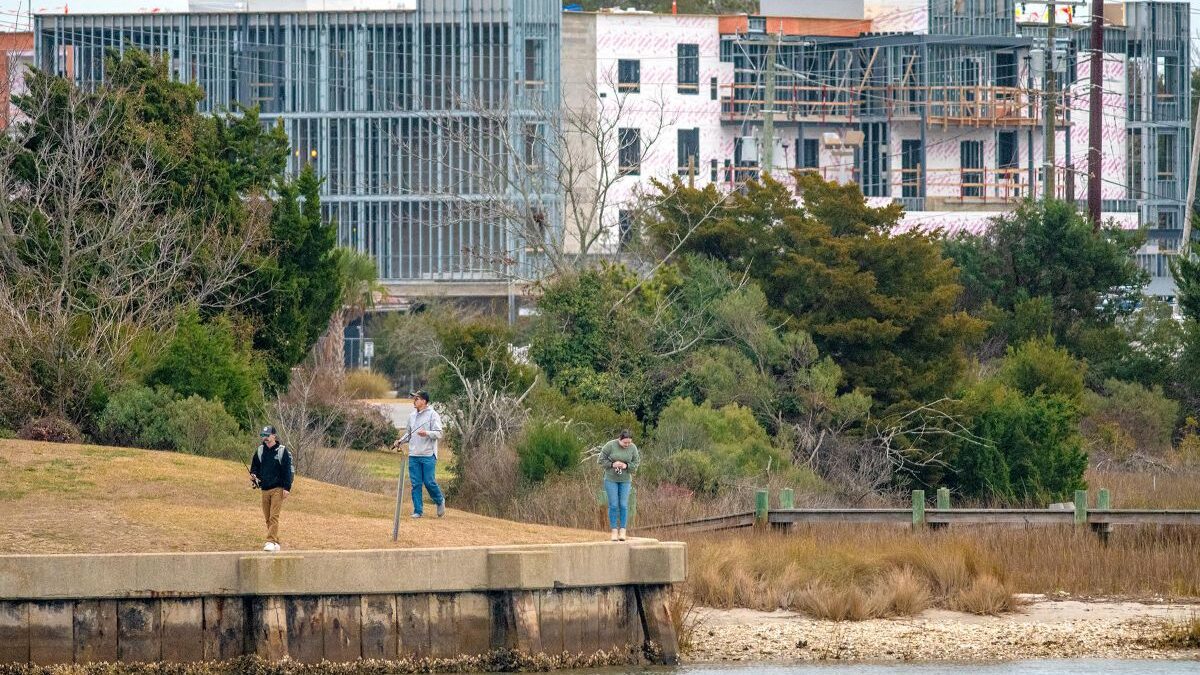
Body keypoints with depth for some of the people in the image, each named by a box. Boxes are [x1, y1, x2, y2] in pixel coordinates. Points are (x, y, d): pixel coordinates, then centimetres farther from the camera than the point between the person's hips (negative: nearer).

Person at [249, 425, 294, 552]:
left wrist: (286, 488, -11)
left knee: (274, 516, -13)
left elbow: (287, 470, -5)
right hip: (265, 489, 6)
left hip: (278, 489, -6)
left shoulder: (282, 451, -4)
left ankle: (271, 541, -18)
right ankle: (275, 542, 13)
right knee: (267, 517, 6)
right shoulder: (260, 450, 11)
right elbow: (255, 466, 22)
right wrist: (253, 475, -1)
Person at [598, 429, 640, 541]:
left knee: (623, 505, -2)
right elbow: (601, 460, -7)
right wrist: (612, 464, -22)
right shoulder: (610, 446, -12)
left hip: (625, 480, 2)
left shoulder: (633, 448, -4)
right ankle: (614, 531, 1)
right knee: (613, 505, -4)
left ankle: (622, 531, 3)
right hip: (611, 479, -2)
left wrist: (626, 466, -19)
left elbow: (636, 464, 0)